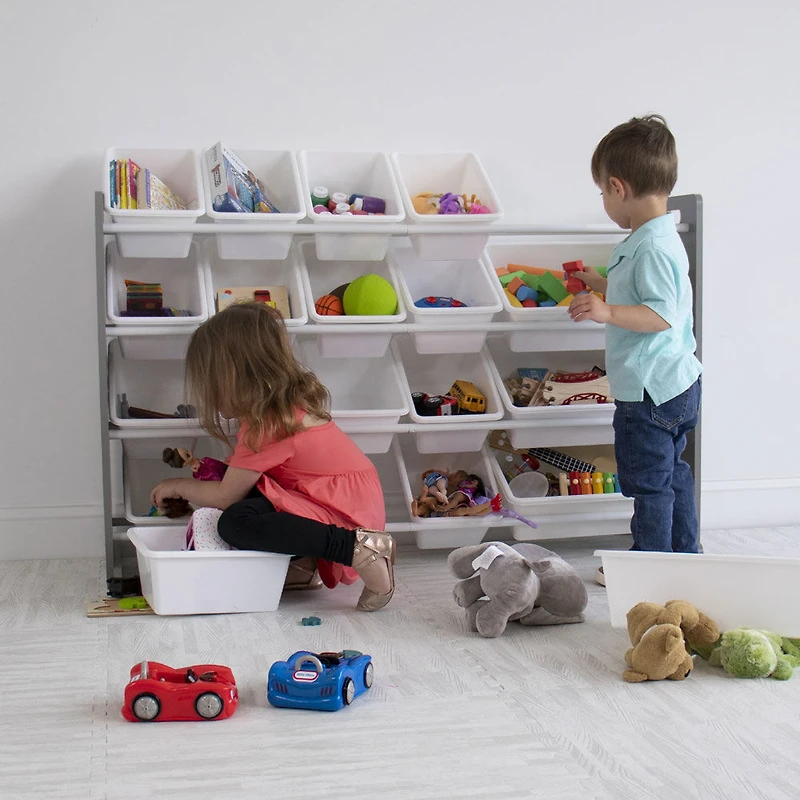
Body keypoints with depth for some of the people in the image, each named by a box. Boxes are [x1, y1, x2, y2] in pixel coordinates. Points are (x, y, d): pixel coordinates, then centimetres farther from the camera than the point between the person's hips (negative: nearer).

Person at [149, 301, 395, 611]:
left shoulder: (267, 424, -19)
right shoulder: (291, 403, 10)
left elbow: (225, 496, -8)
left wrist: (178, 486, 8)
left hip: (344, 512, -10)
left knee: (235, 523, -26)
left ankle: (360, 548, -25)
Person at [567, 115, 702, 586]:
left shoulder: (652, 247, -22)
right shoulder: (659, 237, 11)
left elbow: (661, 314, -27)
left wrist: (608, 312, -36)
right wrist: (602, 285, 32)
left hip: (650, 390, -11)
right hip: (676, 384, 11)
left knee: (648, 481, 2)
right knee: (672, 472, 20)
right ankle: (684, 556, 32)